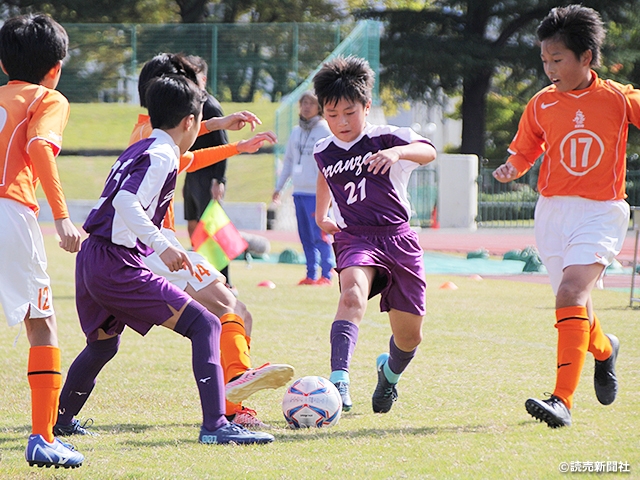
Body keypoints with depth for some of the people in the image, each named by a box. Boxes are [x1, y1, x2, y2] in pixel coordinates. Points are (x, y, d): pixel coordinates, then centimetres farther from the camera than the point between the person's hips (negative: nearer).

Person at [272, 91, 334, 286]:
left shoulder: (326, 130, -3)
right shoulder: (296, 132, 16)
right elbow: (288, 161, 23)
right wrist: (279, 187, 20)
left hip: (317, 193, -6)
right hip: (299, 192, 6)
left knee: (320, 235, -9)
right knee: (306, 237, 6)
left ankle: (326, 275, -4)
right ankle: (311, 275, 10)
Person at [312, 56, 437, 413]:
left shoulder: (386, 138, -6)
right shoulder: (323, 151, 8)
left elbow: (428, 151, -27)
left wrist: (398, 152, -46)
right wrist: (321, 215, 29)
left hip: (397, 237, -1)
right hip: (353, 237, 1)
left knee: (410, 335, 7)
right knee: (353, 292, -34)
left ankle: (390, 372, 44)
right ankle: (339, 382, -49)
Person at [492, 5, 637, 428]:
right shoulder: (541, 104, 2)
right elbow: (525, 150, 10)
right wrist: (511, 168, -11)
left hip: (602, 212, -4)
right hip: (553, 212, 4)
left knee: (572, 292, -24)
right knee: (575, 305, 11)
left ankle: (563, 400, -28)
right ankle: (604, 349, 49)